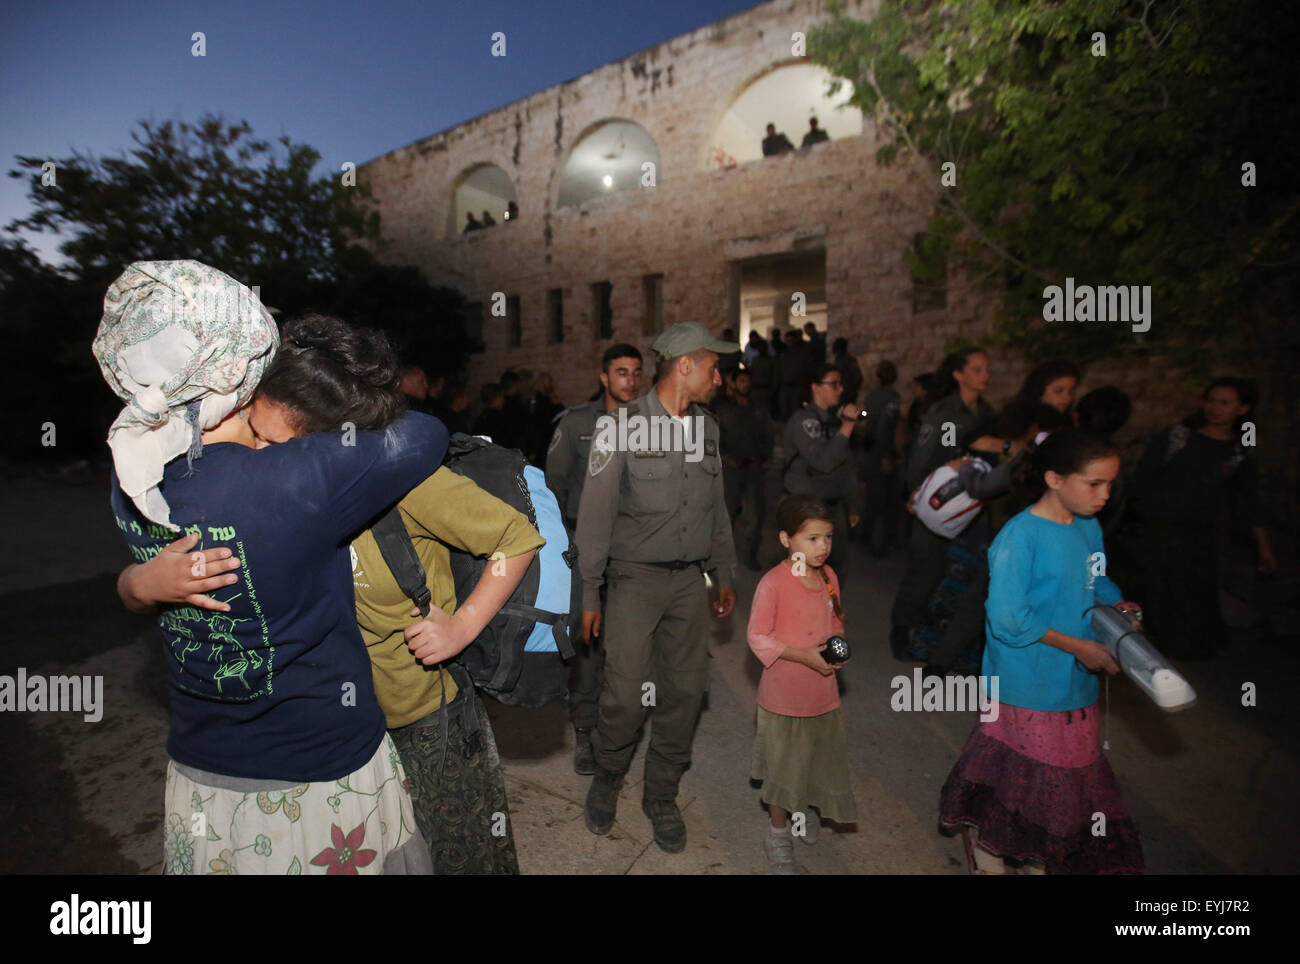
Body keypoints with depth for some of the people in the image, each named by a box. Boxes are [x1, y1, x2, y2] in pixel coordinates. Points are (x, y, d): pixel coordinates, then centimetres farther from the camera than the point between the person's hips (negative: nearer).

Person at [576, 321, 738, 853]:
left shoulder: (706, 426, 8)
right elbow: (594, 515, -8)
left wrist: (725, 575, 16)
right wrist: (588, 594, -8)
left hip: (689, 580, 5)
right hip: (635, 576, -5)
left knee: (685, 690, 8)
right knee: (628, 693, -5)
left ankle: (662, 794, 29)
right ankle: (608, 776, 27)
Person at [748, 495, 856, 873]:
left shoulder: (828, 576, -2)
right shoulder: (773, 583, -22)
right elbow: (757, 637, -18)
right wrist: (802, 656, -23)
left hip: (823, 691, 6)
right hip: (784, 693, -5)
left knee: (821, 756, 22)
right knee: (784, 765, 12)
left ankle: (807, 809, 52)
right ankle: (778, 834, 36)